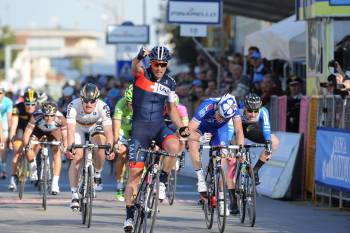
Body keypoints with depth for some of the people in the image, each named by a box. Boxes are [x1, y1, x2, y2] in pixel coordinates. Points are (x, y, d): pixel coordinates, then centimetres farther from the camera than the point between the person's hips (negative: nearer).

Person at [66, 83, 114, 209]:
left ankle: (97, 174, 1)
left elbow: (108, 129, -41)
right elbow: (70, 129, -44)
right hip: (78, 127, 0)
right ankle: (74, 194, -7)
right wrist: (70, 147, -58)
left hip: (95, 127, 0)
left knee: (100, 147, -28)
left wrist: (110, 146, -56)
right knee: (76, 157, -15)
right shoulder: (73, 106, -35)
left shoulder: (103, 107, -33)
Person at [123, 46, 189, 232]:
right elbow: (134, 67, -31)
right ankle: (129, 215, 6)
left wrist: (181, 127, 2)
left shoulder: (170, 83, 5)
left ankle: (162, 181, -8)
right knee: (134, 173, -4)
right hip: (140, 127, -2)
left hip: (159, 126, 2)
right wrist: (140, 56, -54)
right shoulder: (141, 75, -6)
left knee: (175, 146, -32)